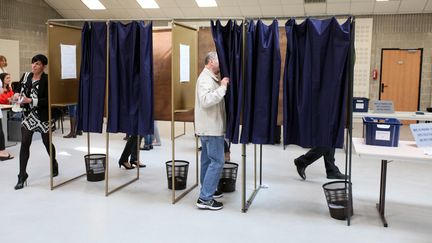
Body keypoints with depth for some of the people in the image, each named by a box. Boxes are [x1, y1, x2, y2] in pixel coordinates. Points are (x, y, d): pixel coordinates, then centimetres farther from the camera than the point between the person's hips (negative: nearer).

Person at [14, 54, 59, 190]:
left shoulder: (47, 80, -13)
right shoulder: (26, 76, 4)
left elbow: (48, 100, -17)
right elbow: (23, 91, 15)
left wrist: (30, 100, -23)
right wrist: (18, 95, -7)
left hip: (43, 116, -4)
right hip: (28, 115, 4)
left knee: (47, 142, 12)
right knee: (24, 144, -3)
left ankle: (54, 164, 40)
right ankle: (22, 176, 3)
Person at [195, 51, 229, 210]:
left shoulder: (210, 78, 18)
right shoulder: (205, 79, -15)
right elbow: (206, 100, -30)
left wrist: (222, 86, 10)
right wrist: (222, 87, -25)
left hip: (209, 127, 11)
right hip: (211, 128, -11)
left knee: (208, 160, 15)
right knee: (217, 161, -10)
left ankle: (207, 191, 26)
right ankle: (205, 199, -9)